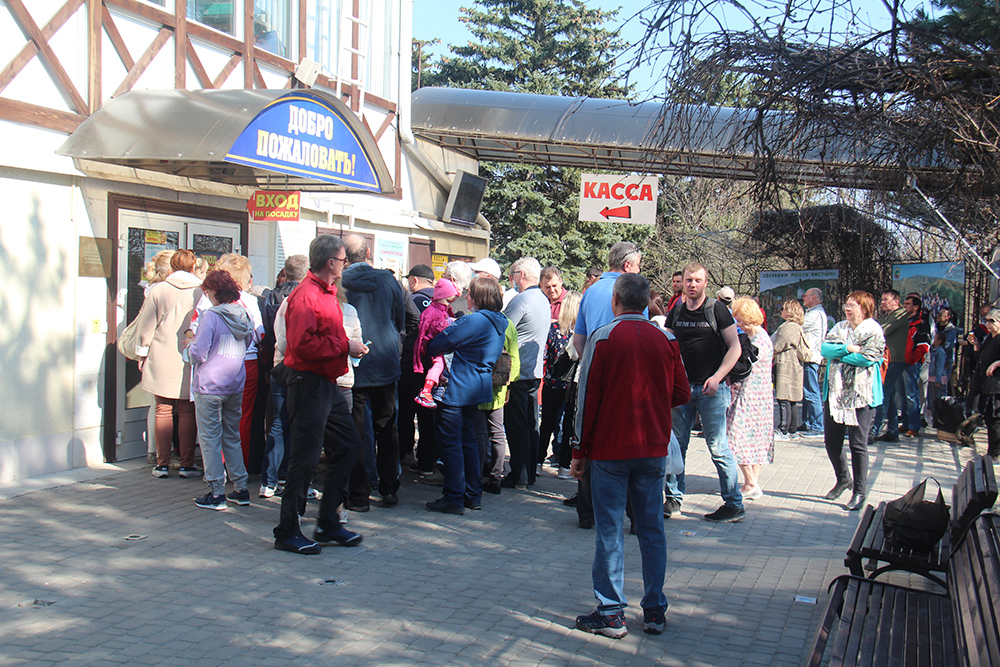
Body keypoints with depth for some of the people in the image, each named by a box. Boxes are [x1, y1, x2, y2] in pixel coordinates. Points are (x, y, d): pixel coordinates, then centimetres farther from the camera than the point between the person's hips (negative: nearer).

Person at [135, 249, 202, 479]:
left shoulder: (158, 290, -3)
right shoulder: (202, 292, -4)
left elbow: (146, 327, 2)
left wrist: (142, 353, 12)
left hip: (161, 360, 0)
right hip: (189, 361, 0)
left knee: (163, 411, 6)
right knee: (187, 412, 5)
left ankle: (162, 464, 9)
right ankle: (187, 464, 7)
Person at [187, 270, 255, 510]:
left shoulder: (211, 316, -15)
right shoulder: (244, 316, 3)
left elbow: (199, 354, -16)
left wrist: (191, 344, 4)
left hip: (210, 385, -6)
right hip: (236, 384, 6)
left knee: (210, 438, 1)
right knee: (232, 437, 16)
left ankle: (217, 493, 1)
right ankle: (240, 489, 17)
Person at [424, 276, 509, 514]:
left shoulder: (474, 320, -19)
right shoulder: (499, 323, 9)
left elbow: (436, 346, -15)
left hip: (457, 389, -9)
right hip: (479, 389, 9)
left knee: (450, 442, -1)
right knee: (468, 440, 18)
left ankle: (454, 499, 1)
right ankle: (473, 495, 22)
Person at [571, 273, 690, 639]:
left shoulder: (603, 338, -8)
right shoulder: (666, 340, 2)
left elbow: (588, 397, -8)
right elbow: (682, 394, 7)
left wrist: (580, 451, -2)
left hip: (609, 448, -3)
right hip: (653, 448, 4)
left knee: (609, 530, 2)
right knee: (652, 528, 10)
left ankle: (611, 613, 4)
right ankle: (655, 611, 15)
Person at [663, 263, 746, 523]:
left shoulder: (717, 309, -3)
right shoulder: (676, 312, 10)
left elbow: (735, 347, -5)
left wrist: (717, 377, -16)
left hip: (711, 389, -5)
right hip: (681, 387, 5)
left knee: (718, 447, -5)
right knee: (676, 444, 8)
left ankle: (734, 505, 2)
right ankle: (673, 498, 21)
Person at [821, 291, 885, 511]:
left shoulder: (873, 330, -4)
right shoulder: (840, 327, 13)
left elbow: (868, 358, -17)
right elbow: (824, 348, 0)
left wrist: (838, 353, -8)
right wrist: (848, 348, -14)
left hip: (860, 395, -6)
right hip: (835, 392, 6)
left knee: (858, 444, -4)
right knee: (831, 441, 11)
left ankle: (859, 492, 5)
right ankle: (843, 479, 33)